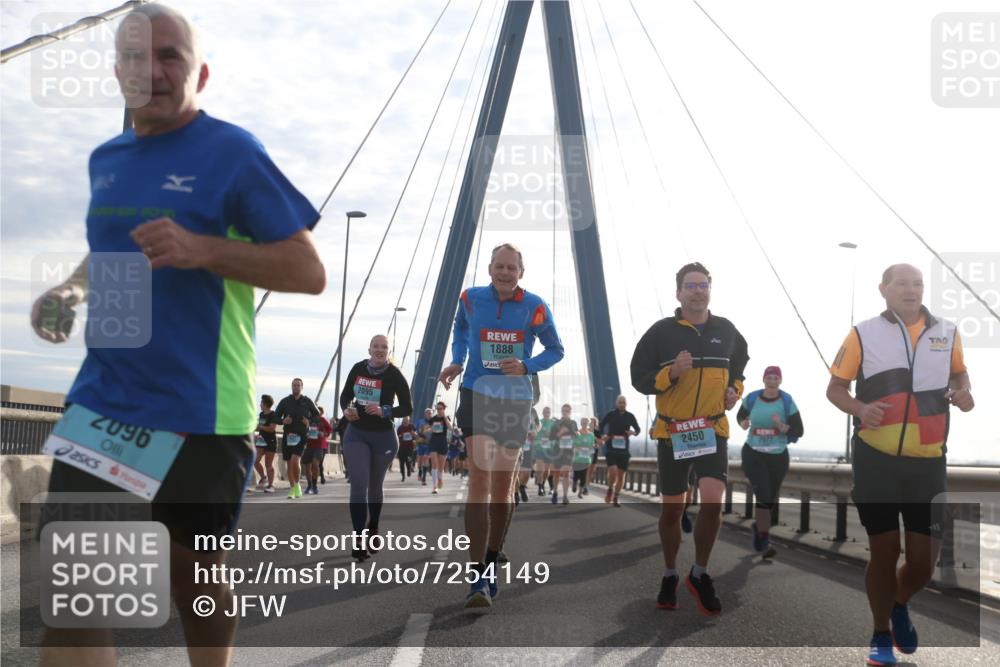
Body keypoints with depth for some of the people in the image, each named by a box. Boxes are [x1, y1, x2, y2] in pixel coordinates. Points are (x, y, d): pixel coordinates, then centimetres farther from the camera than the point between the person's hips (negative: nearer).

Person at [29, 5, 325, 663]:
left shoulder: (231, 152, -8)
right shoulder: (105, 159, 11)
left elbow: (309, 271, -11)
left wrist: (203, 249, -24)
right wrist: (71, 290, 5)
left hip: (201, 410, -4)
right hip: (101, 399, 5)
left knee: (198, 577, 13)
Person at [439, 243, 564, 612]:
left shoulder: (535, 308, -4)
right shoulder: (471, 299, 0)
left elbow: (555, 351, 7)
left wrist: (526, 366, -11)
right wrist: (457, 361, 5)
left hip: (516, 400, 1)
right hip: (477, 394, -1)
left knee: (503, 486, 9)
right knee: (479, 480, -16)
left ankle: (492, 564, 29)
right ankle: (478, 580, -18)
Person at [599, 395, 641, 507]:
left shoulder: (630, 416, 3)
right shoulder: (610, 415, 0)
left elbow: (638, 429, 11)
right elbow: (601, 426, 11)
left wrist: (634, 432, -12)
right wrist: (603, 435, -7)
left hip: (624, 449, 2)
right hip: (611, 448, -2)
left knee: (621, 474, 4)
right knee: (613, 471, -18)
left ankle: (616, 498, 17)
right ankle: (610, 489, 12)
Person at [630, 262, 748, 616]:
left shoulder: (726, 330, 4)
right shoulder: (661, 332, -5)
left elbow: (739, 366, 23)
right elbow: (639, 377, -4)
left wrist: (735, 389, 3)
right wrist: (670, 373, -21)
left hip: (713, 430, 1)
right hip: (671, 431, -1)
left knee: (712, 503, -14)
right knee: (672, 509, 7)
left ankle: (700, 574, 6)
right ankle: (669, 576, 28)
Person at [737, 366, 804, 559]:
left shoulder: (787, 402, -10)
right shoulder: (751, 399, -7)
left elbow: (799, 431, -10)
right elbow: (740, 416, 14)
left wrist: (782, 426, -30)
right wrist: (743, 423, -10)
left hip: (778, 456, 2)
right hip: (753, 454, -2)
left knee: (771, 498, 17)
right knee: (763, 495, -18)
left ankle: (758, 526, 47)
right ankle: (764, 542, -11)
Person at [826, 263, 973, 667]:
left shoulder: (947, 333, 7)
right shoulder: (863, 334, -1)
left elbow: (959, 374, 24)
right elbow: (835, 387, 4)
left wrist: (963, 394, 1)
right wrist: (860, 409, -16)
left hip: (928, 463, 2)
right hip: (876, 461, -2)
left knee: (925, 559, 2)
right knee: (884, 551, 4)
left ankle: (899, 606, 36)